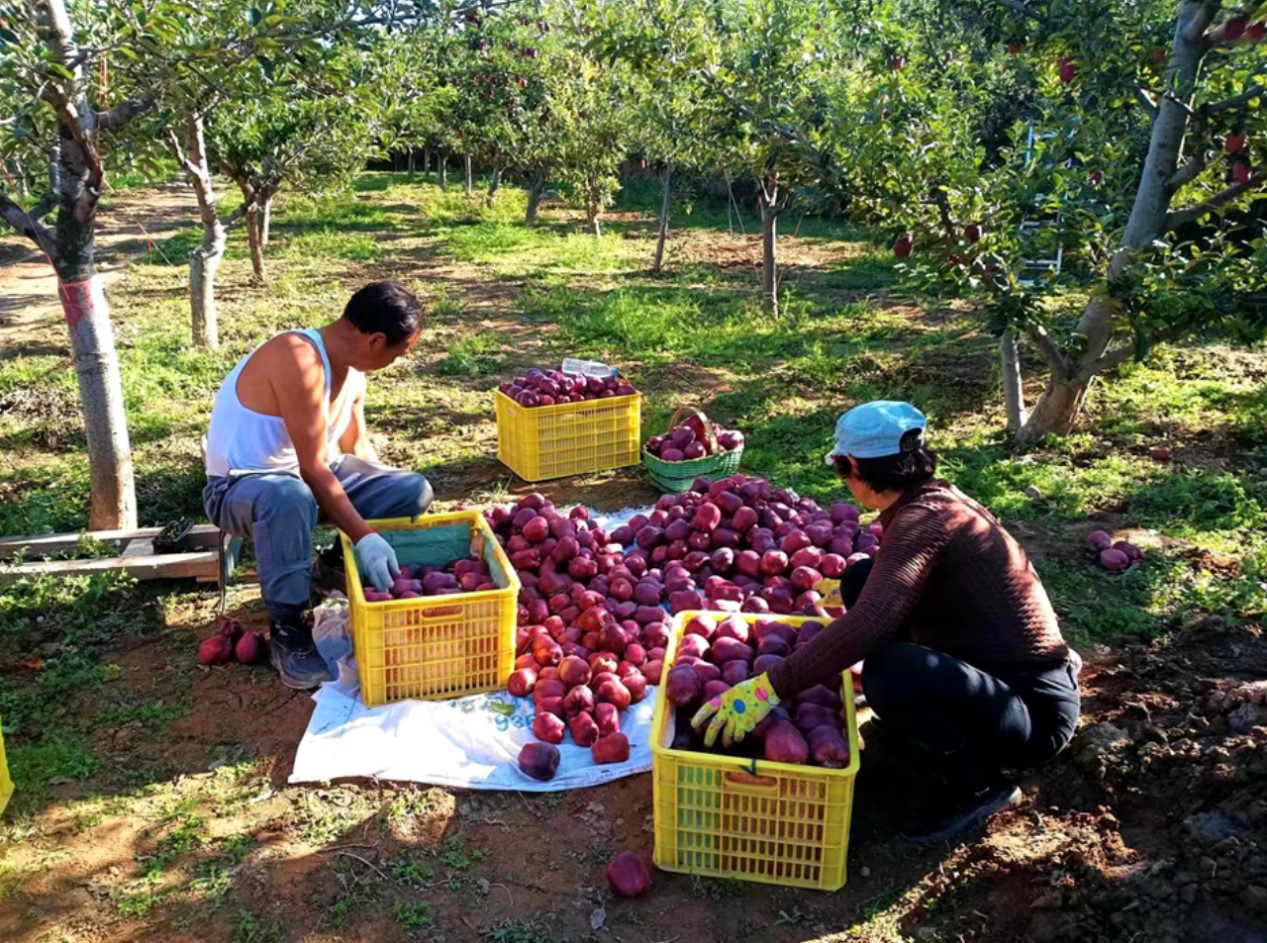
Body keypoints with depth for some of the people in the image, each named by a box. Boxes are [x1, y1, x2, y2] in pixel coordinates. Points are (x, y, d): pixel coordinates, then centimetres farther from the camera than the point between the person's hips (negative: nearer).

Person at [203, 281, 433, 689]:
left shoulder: (352, 367, -2)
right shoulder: (300, 361, -31)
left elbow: (357, 447, 10)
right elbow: (313, 470, -32)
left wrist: (388, 501, 3)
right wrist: (364, 537, -35)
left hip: (308, 471, 8)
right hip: (240, 485, -8)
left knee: (413, 491, -5)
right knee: (289, 497, -43)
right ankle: (288, 633, -25)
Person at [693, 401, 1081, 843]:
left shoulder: (921, 519, -23)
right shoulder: (937, 498, 4)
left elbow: (868, 625, -36)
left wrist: (771, 686, -33)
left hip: (1034, 712, -8)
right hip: (994, 675, 8)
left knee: (889, 671, -36)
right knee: (861, 579, 3)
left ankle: (979, 786, -7)